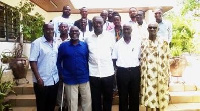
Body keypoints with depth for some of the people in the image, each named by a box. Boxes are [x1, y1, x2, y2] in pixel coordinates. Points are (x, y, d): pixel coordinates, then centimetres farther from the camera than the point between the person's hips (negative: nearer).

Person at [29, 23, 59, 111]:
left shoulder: (56, 43, 6)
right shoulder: (37, 43, -10)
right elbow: (32, 61, -13)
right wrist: (38, 78, -17)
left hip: (54, 80, 5)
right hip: (42, 81, -5)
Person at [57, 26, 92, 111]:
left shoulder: (85, 45, 3)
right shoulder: (63, 46, -1)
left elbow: (89, 59, 7)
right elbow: (58, 61, 3)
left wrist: (88, 72, 0)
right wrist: (61, 74, -4)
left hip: (84, 79, 2)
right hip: (70, 80, -1)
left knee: (87, 102, 13)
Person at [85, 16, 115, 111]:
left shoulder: (110, 36, -1)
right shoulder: (88, 38, 3)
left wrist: (107, 59, 8)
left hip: (108, 72, 0)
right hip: (93, 73, 1)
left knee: (108, 98, 14)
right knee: (95, 99, 13)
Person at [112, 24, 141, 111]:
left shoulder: (137, 42, 1)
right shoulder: (118, 43, 1)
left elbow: (140, 57, 5)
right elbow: (114, 59, 5)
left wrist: (137, 66, -2)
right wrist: (119, 66, -3)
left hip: (135, 71, 1)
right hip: (122, 72, 0)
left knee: (135, 95, 12)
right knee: (123, 95, 10)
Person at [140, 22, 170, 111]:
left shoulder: (164, 42, -1)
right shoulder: (143, 43, 5)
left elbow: (166, 61, 0)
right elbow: (141, 61, 7)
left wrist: (167, 78, -1)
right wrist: (142, 77, 5)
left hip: (160, 77, -1)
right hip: (147, 77, 2)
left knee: (160, 101, 7)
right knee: (148, 100, 7)